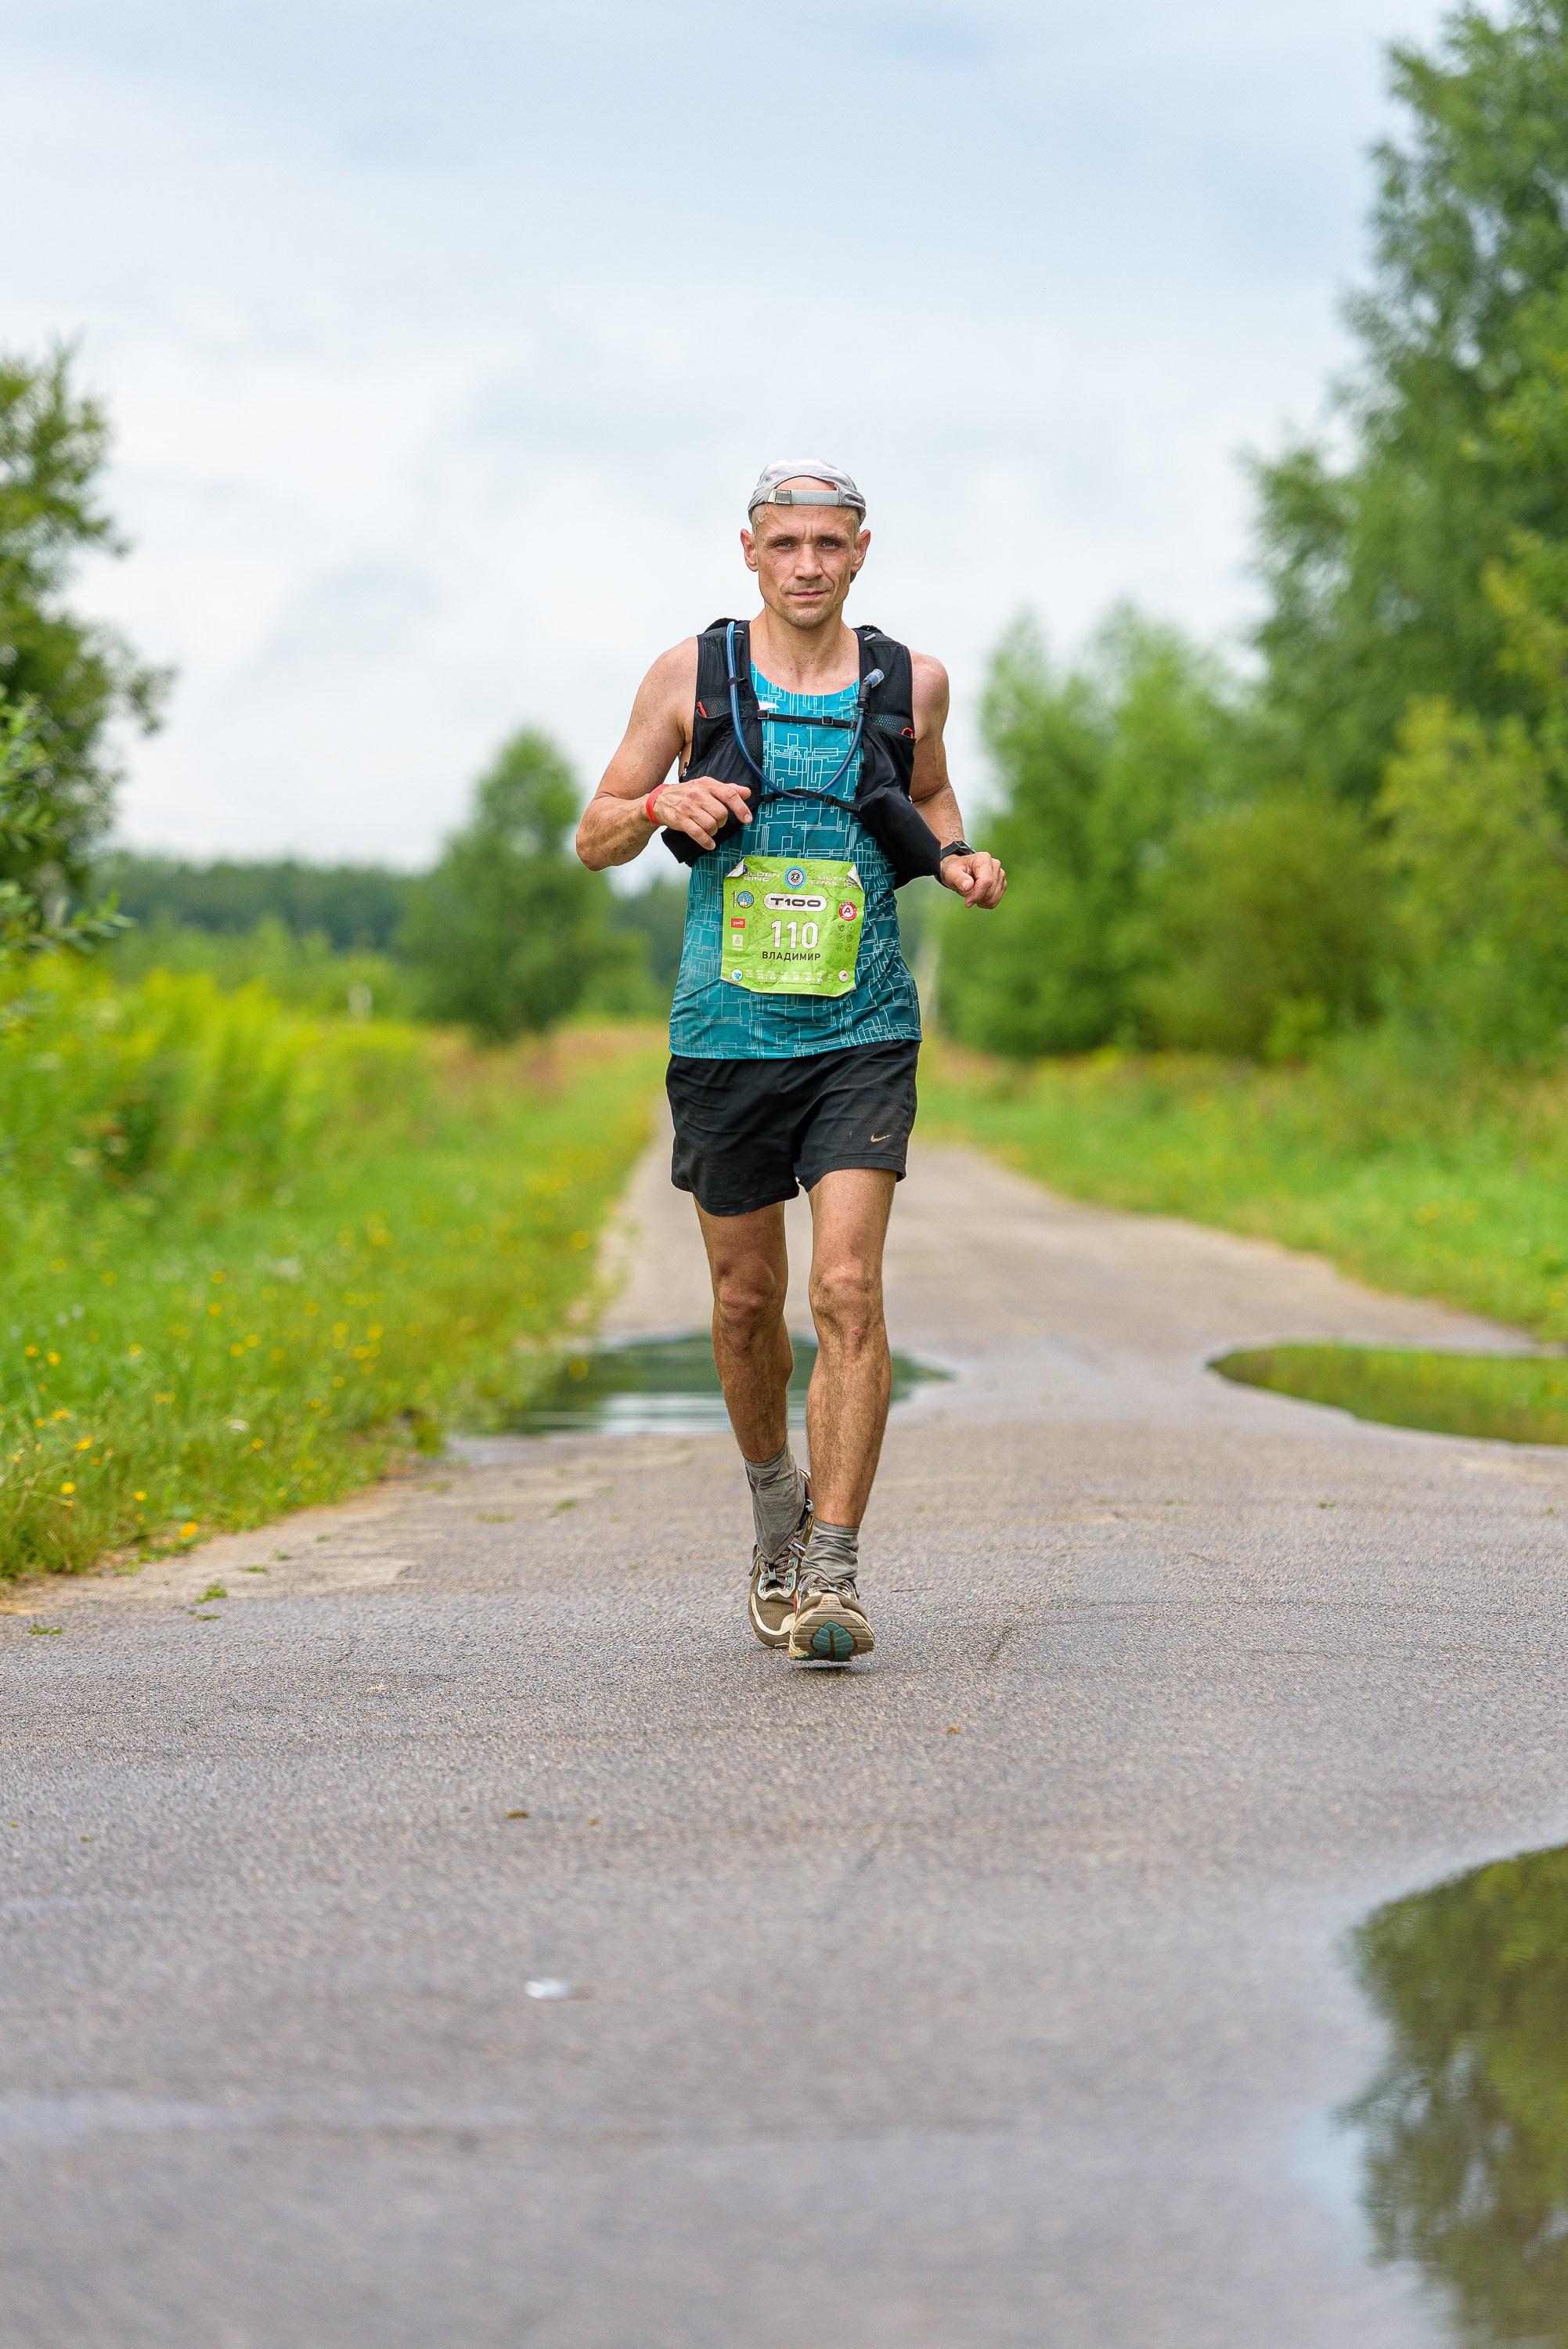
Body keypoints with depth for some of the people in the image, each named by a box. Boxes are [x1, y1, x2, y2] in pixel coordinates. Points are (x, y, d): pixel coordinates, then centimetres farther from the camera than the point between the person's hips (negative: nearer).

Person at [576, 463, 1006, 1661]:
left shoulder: (910, 681, 4)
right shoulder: (692, 675, 2)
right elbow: (596, 839, 8)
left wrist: (959, 861, 2)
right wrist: (661, 807, -14)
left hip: (862, 1034, -1)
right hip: (726, 1031, 1)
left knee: (849, 1290, -15)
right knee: (748, 1299, 10)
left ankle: (833, 1571, -13)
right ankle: (777, 1501, 37)